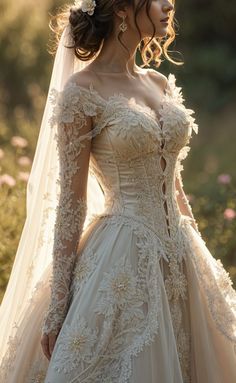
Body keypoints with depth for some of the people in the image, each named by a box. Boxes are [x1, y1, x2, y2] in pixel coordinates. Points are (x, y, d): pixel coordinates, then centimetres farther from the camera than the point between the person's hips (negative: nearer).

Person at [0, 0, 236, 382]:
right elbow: (71, 201, -11)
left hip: (177, 254, 7)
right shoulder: (82, 92, -10)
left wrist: (198, 250, 17)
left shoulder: (160, 84, 10)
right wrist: (58, 301, -12)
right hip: (123, 259, -7)